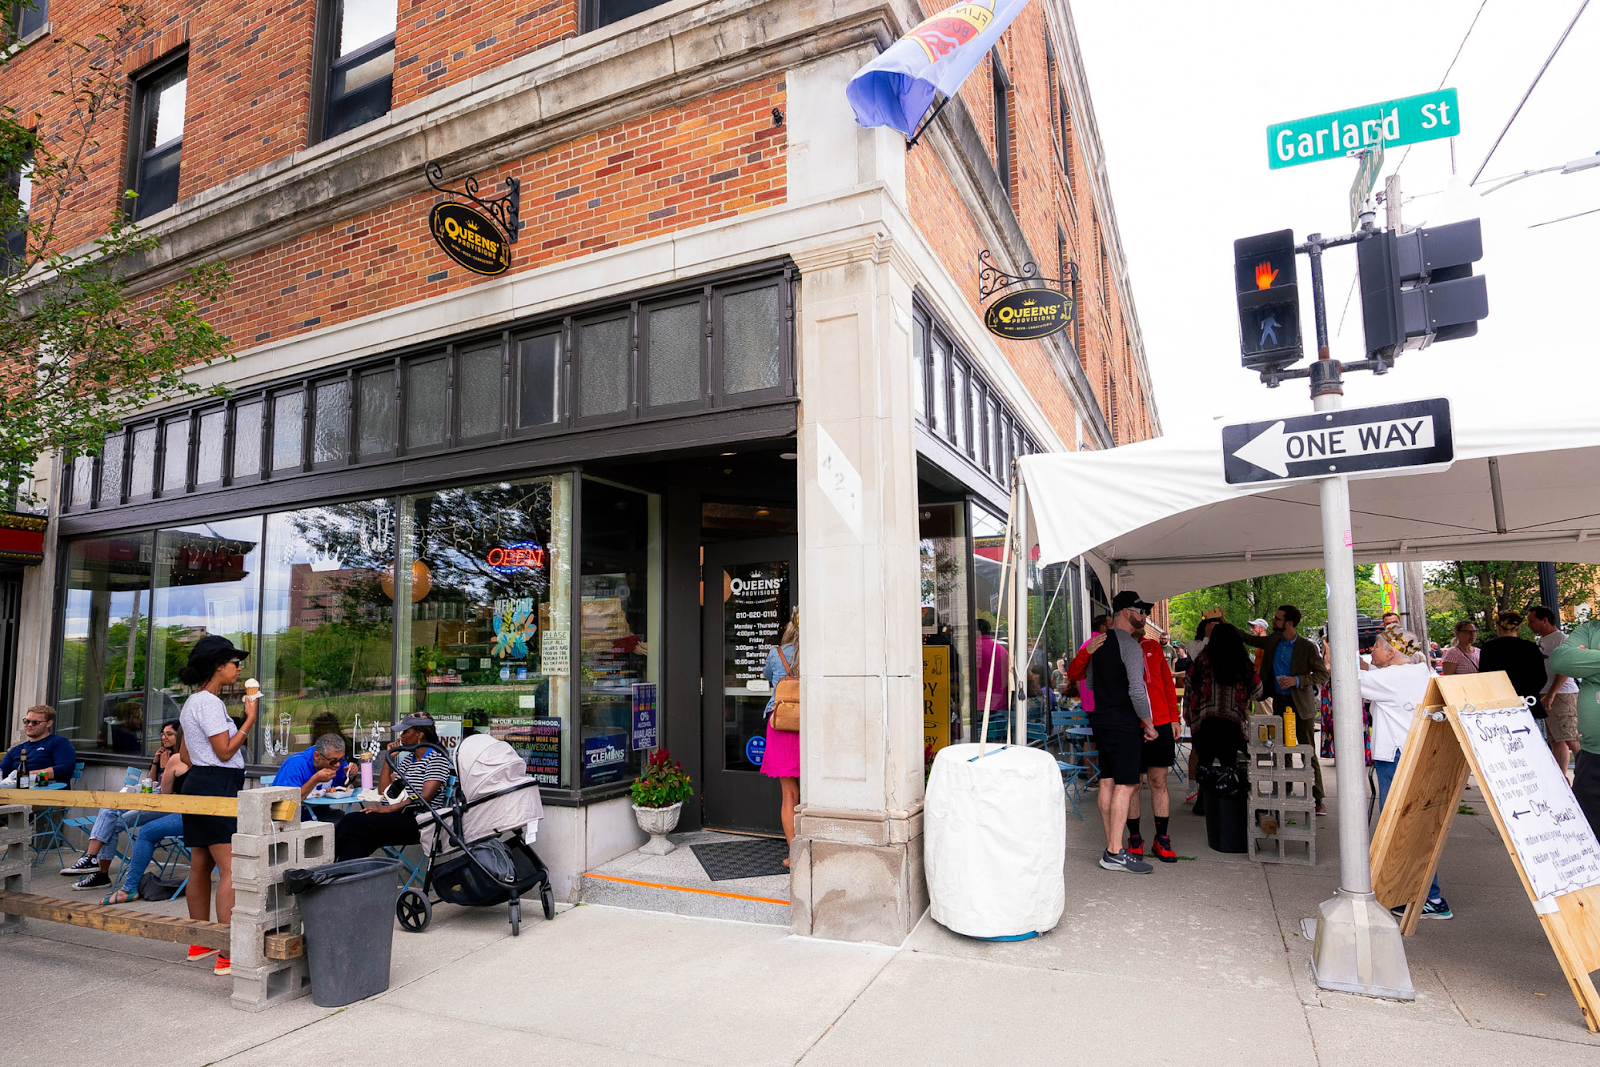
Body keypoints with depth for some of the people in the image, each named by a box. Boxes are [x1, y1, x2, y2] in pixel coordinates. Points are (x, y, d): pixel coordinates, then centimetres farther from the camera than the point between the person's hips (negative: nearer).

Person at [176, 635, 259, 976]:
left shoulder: (192, 701, 18)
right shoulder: (209, 702, -15)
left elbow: (185, 755, 22)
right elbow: (225, 751, -16)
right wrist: (250, 719, -10)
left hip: (197, 784, 11)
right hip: (216, 788, -11)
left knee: (200, 867, 16)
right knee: (231, 870, -12)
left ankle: (200, 943, 26)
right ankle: (228, 954, -13)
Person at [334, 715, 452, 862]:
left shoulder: (437, 757, -4)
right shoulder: (408, 759, 23)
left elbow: (426, 796, -15)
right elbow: (383, 790, 19)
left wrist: (390, 808, -19)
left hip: (418, 821, -7)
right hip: (402, 815, 7)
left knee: (353, 822, -22)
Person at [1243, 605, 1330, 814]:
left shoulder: (1307, 647, -10)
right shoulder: (1273, 641, 5)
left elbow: (1323, 674, -8)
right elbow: (1250, 639, 20)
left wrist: (1297, 681, -19)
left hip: (1301, 705, -5)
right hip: (1279, 703, 5)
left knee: (1308, 752, -4)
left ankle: (1318, 799, 3)